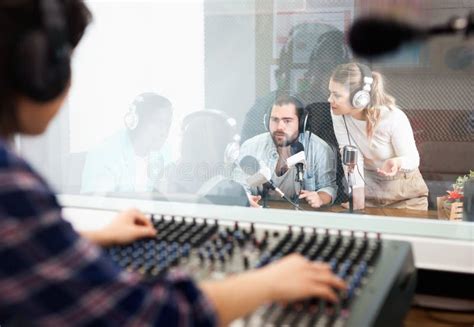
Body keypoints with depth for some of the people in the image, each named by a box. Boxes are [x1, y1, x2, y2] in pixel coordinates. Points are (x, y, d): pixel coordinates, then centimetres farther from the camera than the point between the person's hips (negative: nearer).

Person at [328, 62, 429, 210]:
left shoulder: (394, 118, -29)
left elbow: (413, 159, -17)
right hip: (368, 189, 3)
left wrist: (397, 162, -40)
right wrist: (358, 209, -23)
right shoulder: (339, 115, -20)